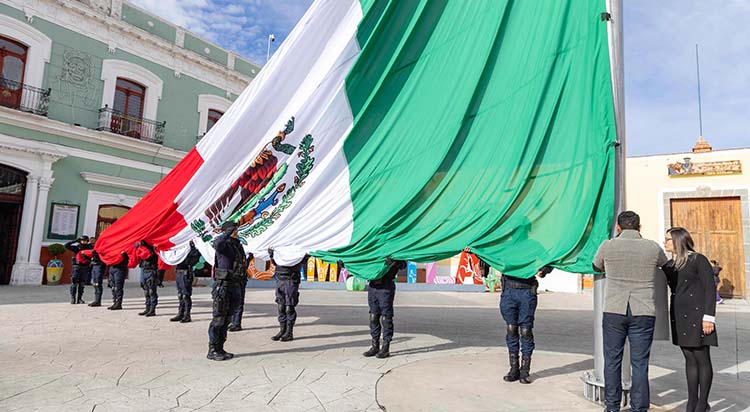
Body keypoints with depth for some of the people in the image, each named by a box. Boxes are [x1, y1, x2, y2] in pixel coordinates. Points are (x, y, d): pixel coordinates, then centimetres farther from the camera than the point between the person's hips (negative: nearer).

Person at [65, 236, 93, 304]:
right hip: (77, 267, -2)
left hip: (85, 268, 2)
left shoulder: (89, 248, 5)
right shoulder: (76, 247, 2)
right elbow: (66, 245, -5)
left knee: (82, 284, 6)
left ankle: (79, 299, 11)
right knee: (74, 284, -5)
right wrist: (76, 240, -6)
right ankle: (73, 299, -3)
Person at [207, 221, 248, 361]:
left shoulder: (239, 246, 15)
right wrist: (228, 233, -23)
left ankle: (220, 349, 21)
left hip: (235, 286, 8)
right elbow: (216, 243, -33)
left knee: (226, 320, 13)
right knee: (218, 319, -3)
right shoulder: (224, 245, -8)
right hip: (223, 285, -8)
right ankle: (212, 351, 5)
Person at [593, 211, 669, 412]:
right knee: (640, 363, 7)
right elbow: (665, 265, 20)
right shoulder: (652, 247, -1)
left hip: (614, 311, 0)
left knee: (612, 361, 11)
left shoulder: (607, 246, -2)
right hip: (644, 313, 1)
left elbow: (597, 267, 16)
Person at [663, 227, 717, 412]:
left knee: (702, 359, 3)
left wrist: (709, 316, -15)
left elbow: (710, 288, -9)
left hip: (697, 315, -6)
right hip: (679, 317, 6)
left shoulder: (698, 260, -5)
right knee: (690, 360, 11)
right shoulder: (670, 265, 12)